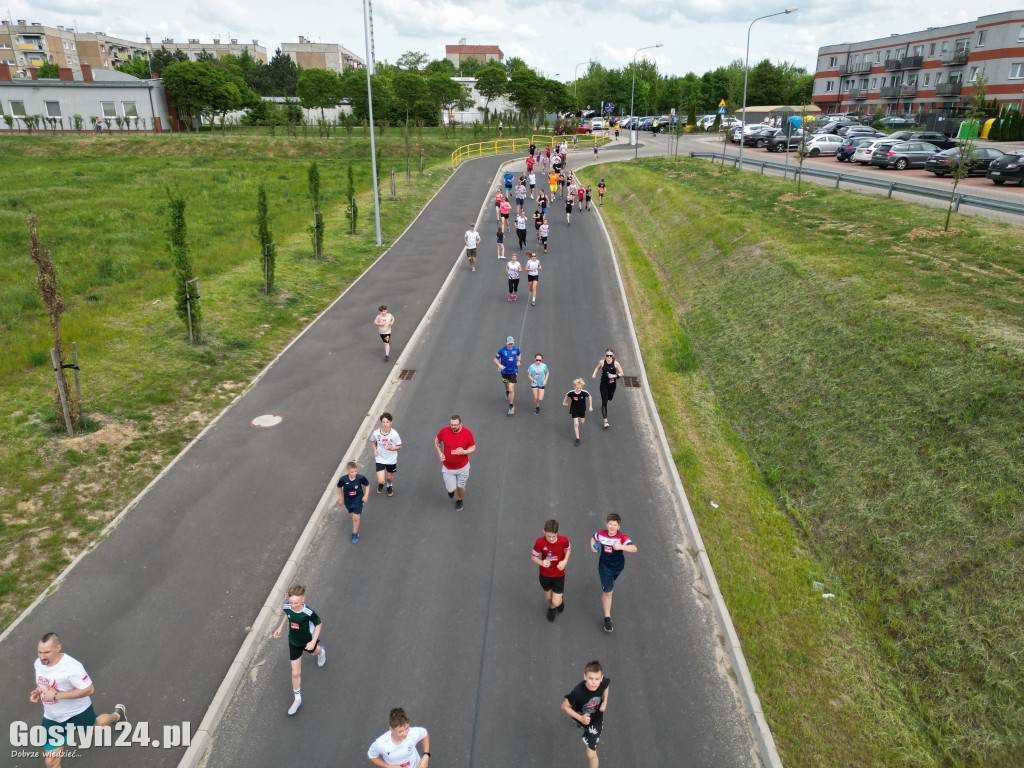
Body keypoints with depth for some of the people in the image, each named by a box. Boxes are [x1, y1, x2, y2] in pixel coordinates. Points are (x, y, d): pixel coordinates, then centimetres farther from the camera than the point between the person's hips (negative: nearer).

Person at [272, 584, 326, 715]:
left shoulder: (309, 613, -36)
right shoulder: (287, 607, -24)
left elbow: (318, 624, -19)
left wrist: (313, 641, -24)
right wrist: (280, 627, -2)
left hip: (308, 641, -2)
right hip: (294, 642, 2)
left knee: (313, 651, 34)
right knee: (295, 673, 5)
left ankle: (321, 652, 73)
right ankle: (297, 699, 26)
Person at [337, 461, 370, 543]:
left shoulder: (360, 478, -26)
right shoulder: (343, 479, -24)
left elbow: (367, 485, -6)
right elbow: (339, 487, -2)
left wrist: (366, 495, -11)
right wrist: (340, 498, 5)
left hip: (358, 500, -2)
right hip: (348, 501, 2)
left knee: (356, 518, -2)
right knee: (351, 515, 24)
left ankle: (355, 534, 18)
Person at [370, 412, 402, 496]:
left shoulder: (394, 434, -21)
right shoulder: (376, 433, -17)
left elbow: (399, 446, -9)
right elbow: (372, 441, 6)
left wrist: (391, 448, -27)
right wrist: (375, 449, -11)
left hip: (391, 459, 0)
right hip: (380, 459, 0)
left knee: (389, 477, 18)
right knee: (380, 481, -5)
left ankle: (390, 486, 56)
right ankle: (381, 483, 36)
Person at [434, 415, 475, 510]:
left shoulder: (467, 433, -17)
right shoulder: (444, 431, -16)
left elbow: (473, 448, -6)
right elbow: (436, 440, 5)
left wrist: (464, 452, -26)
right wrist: (440, 453, -9)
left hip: (462, 467, 0)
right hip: (448, 467, 0)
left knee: (461, 487, 17)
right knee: (451, 490, -5)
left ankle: (460, 500, 52)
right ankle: (452, 488, 35)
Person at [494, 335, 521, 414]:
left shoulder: (516, 349, -6)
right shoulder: (502, 350, -14)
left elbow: (519, 354, 17)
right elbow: (495, 359, -9)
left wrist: (518, 361, -1)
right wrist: (499, 365, -29)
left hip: (513, 371, -1)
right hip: (504, 371, 1)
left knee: (511, 390, -9)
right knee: (506, 385, 25)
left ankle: (511, 406, 6)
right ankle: (507, 392, 64)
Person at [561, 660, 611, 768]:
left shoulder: (603, 682, -33)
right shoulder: (578, 692, -43)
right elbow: (564, 707, -27)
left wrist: (605, 701, -16)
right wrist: (580, 718, -36)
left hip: (596, 719, 0)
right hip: (582, 717, 0)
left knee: (591, 755, -3)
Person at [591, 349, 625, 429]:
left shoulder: (616, 363, -12)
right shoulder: (602, 362, -9)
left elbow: (622, 373, -6)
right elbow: (597, 368, 13)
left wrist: (614, 375, -24)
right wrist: (594, 374, -6)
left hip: (612, 384, 1)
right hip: (604, 384, -1)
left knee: (609, 398, 23)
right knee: (604, 402, -7)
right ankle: (605, 420, -8)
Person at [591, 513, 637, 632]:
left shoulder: (622, 537, -26)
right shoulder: (601, 534, -16)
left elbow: (634, 548, -41)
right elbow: (593, 537, 9)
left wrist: (621, 547, -55)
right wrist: (592, 545, -10)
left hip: (618, 566, 1)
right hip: (605, 567, -1)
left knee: (610, 583, 30)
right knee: (607, 592, -5)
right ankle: (607, 618, 5)